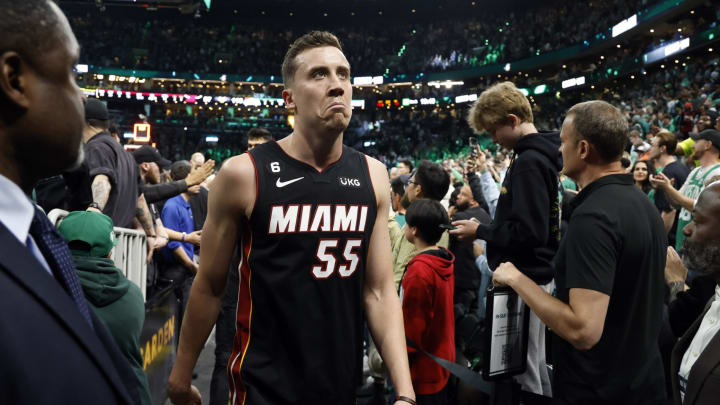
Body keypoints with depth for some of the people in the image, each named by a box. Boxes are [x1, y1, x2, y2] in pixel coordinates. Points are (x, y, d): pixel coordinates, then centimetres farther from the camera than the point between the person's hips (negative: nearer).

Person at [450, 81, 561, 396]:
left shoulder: (529, 162, -20)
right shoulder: (542, 155, 10)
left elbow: (529, 233, -25)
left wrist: (480, 232, -14)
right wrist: (485, 227, 10)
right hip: (536, 276, 10)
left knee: (522, 371, 2)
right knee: (534, 363, 21)